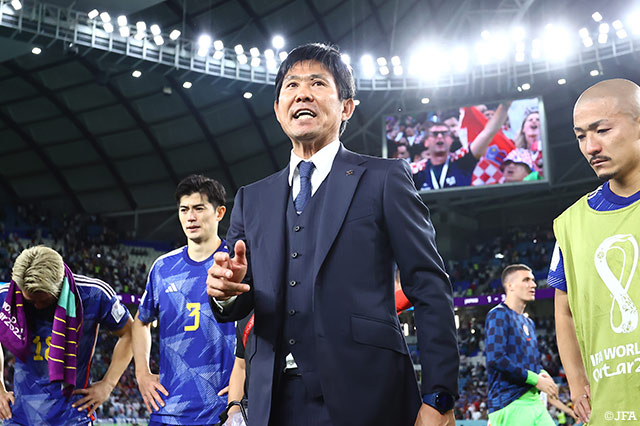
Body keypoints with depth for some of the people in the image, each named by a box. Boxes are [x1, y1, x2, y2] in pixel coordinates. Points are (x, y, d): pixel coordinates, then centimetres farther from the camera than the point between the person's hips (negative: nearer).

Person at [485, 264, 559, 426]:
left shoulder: (528, 322, 21)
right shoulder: (499, 314, -7)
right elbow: (496, 359, -18)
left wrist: (543, 374, 2)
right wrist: (535, 379, -16)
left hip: (534, 399, 8)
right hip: (510, 403, -8)